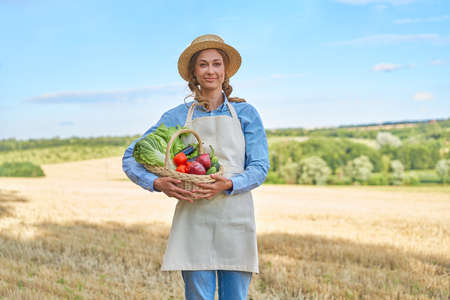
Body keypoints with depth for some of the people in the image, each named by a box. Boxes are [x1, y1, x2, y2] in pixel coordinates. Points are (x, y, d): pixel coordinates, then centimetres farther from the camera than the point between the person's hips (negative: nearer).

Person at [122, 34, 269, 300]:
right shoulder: (177, 116, 9)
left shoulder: (245, 113, 9)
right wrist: (157, 183, -11)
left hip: (235, 219, 0)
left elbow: (260, 167, 3)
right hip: (193, 219, 0)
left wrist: (228, 184, -17)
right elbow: (131, 157, 8)